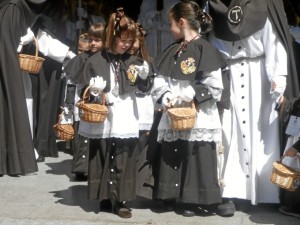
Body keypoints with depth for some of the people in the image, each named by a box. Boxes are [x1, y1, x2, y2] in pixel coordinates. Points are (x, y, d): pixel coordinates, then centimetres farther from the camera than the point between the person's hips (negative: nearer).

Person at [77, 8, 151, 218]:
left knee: (123, 162, 1)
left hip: (125, 122, 1)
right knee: (103, 161, 8)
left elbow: (144, 86, 4)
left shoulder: (132, 61, 5)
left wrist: (145, 73, -14)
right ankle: (105, 198, 20)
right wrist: (94, 92, -17)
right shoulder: (95, 61, -1)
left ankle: (120, 201, 10)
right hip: (102, 122, -1)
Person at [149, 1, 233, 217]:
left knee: (196, 159, 1)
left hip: (198, 117, -6)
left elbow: (214, 88, -13)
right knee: (170, 157, 12)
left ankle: (192, 201, 15)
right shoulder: (172, 51, 12)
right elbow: (159, 81, 10)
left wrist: (187, 95, -18)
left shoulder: (205, 49, -10)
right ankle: (171, 196, 26)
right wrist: (166, 97, -9)